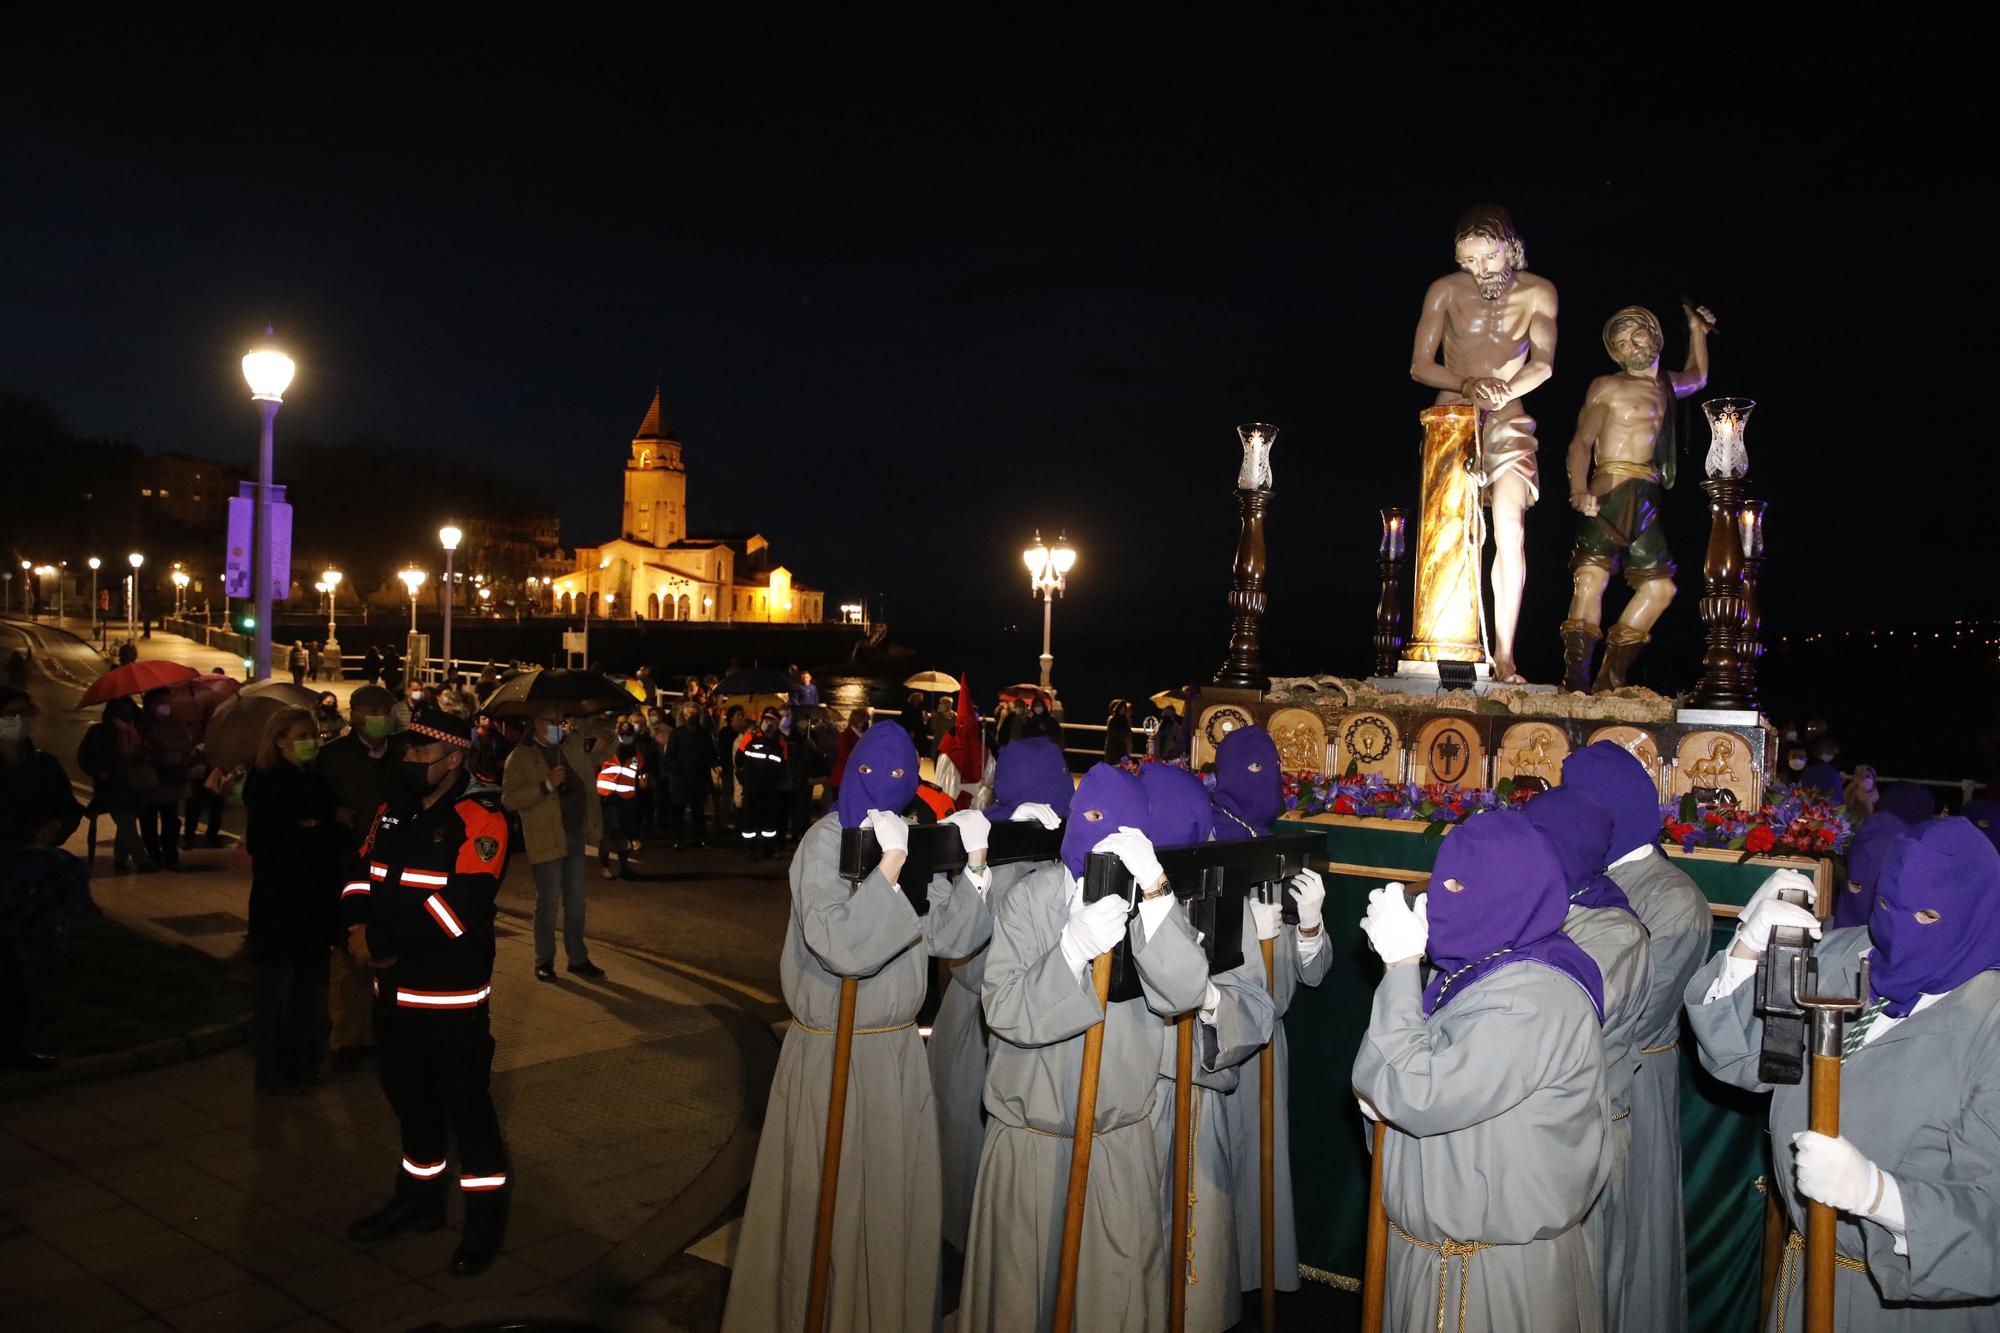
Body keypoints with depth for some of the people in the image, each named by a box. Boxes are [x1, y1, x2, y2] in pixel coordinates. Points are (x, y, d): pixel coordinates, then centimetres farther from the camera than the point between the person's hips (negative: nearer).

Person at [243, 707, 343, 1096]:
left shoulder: (315, 781, 10)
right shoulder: (266, 784, -10)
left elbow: (331, 836, 10)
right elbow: (280, 841, -18)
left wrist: (321, 831, -10)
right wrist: (332, 834, -11)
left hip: (315, 899, 6)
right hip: (280, 900, -6)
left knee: (308, 984, 13)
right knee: (279, 986, 4)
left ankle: (302, 1063, 26)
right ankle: (274, 1074, 16)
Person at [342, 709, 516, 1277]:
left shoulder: (480, 819, -18)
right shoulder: (393, 812, 8)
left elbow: (457, 908, -26)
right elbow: (363, 874, 8)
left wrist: (381, 942, -19)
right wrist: (359, 928, -12)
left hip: (454, 995, -7)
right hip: (395, 988, 8)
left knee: (466, 1104, 2)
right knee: (410, 1097, 21)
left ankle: (486, 1219, 18)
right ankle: (419, 1198, 39)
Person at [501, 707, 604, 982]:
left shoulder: (573, 744, 10)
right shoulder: (520, 757, -8)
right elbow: (508, 799, -17)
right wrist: (546, 785, -22)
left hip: (576, 834, 6)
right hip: (546, 839, -6)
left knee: (575, 900, 13)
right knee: (548, 902, 2)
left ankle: (578, 958, 22)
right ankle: (544, 961, 17)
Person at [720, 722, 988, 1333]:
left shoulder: (920, 841, 2)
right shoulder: (826, 841, -16)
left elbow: (949, 938, -3)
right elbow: (844, 947, -28)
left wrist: (974, 865, -14)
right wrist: (888, 867, -31)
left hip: (897, 1048, 5)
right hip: (831, 1051, -5)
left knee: (892, 1191, 16)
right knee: (826, 1197, 8)